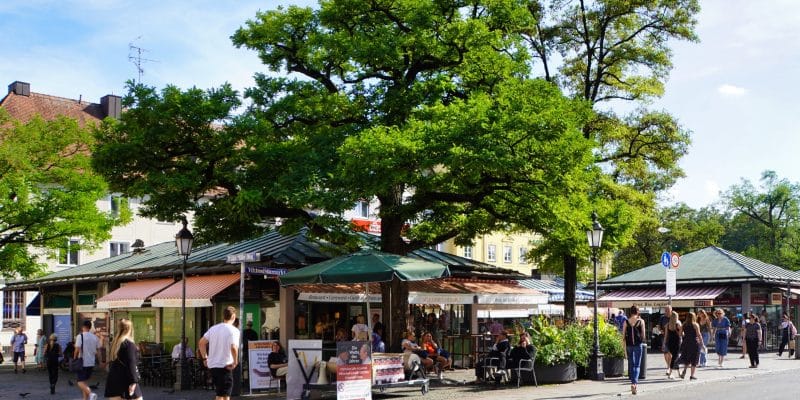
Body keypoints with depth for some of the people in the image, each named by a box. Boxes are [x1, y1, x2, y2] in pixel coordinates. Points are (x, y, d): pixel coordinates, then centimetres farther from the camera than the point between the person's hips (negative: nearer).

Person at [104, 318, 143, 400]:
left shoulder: (114, 343, 11)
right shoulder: (129, 344, -12)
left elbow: (112, 362, 15)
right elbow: (131, 364, -17)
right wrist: (133, 381, -18)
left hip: (113, 381, 7)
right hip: (126, 381, -7)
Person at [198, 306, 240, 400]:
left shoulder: (213, 328, 9)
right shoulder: (234, 330, -10)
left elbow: (201, 343, 8)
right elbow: (234, 347, -25)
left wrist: (205, 358, 14)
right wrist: (235, 362, -12)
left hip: (212, 365, 6)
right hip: (225, 366, -6)